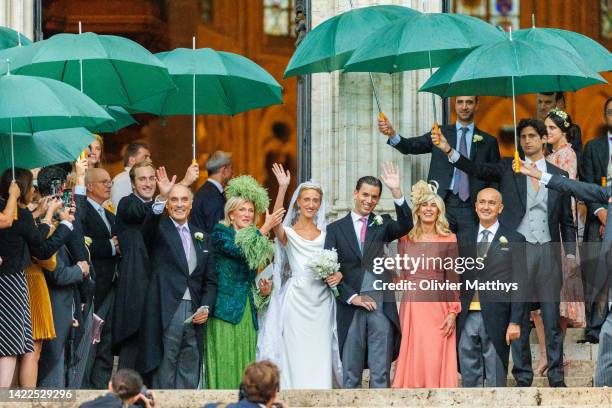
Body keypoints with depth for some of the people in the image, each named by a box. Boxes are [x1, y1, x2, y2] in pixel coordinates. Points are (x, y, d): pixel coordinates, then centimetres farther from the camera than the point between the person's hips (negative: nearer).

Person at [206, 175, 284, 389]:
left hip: (247, 313, 7)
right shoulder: (220, 233, -3)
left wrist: (263, 292, 4)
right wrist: (265, 228, -21)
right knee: (225, 365, -9)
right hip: (226, 312, -7)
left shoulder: (254, 240, 17)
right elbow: (240, 251, -22)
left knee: (245, 364, 4)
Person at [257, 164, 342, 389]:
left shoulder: (326, 234, 12)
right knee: (296, 357, -4)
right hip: (296, 299, -3)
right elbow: (275, 222, -21)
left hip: (321, 303, 3)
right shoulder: (288, 233, 2)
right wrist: (282, 188, -28)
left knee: (320, 358, 2)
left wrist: (338, 275, -7)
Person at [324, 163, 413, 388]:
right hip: (350, 306, 0)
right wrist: (352, 297, -9)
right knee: (351, 373, 6)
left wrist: (396, 192, -21)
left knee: (381, 374, 0)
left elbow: (405, 226, -11)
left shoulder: (381, 224, 10)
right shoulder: (336, 229, 6)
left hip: (381, 305, 1)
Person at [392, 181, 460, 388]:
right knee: (411, 359, 2)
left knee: (434, 361, -5)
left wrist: (453, 312, -7)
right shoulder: (405, 239, 10)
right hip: (410, 306, 3)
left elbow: (452, 279, 0)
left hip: (437, 306, -3)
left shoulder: (448, 239, 2)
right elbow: (400, 275, 11)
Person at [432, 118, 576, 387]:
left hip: (548, 251, 1)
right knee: (518, 317, 2)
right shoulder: (508, 168, 6)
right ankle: (523, 377, 9)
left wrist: (570, 254, 4)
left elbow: (567, 220, 12)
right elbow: (478, 170, -11)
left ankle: (556, 377, 9)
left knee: (552, 317, 2)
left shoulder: (559, 175, 10)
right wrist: (448, 151, -25)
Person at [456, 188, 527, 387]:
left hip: (496, 318, -3)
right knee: (469, 377, 7)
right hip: (467, 317, 4)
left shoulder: (514, 240, 2)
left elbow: (519, 285, -2)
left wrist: (515, 322, -9)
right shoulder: (464, 239, 13)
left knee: (495, 378, 1)